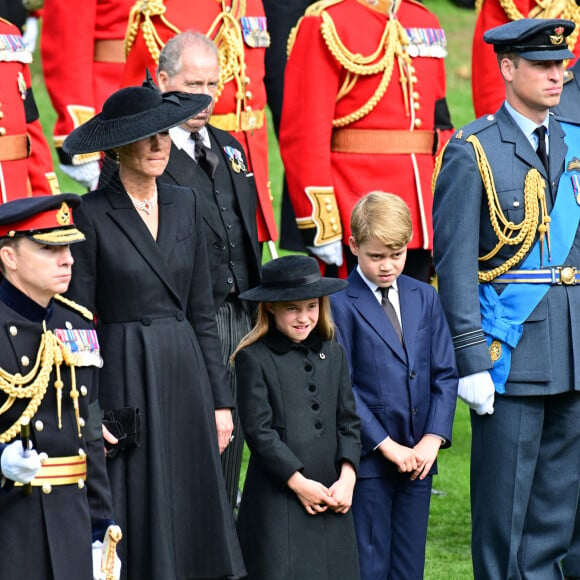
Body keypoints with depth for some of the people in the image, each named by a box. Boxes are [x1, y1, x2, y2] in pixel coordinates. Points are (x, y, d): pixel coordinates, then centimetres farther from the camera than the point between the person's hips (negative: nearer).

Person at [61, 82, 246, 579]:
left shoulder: (185, 205, 10)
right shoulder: (93, 215, -6)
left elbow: (202, 312, 12)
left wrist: (220, 400, 8)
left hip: (184, 373, 5)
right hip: (124, 381, -5)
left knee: (192, 515, 4)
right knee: (137, 522, -3)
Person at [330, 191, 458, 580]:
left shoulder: (425, 298, 10)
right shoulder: (340, 304, -7)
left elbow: (445, 374, 8)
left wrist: (433, 439, -6)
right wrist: (387, 445, -13)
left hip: (419, 458, 5)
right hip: (369, 459, -5)